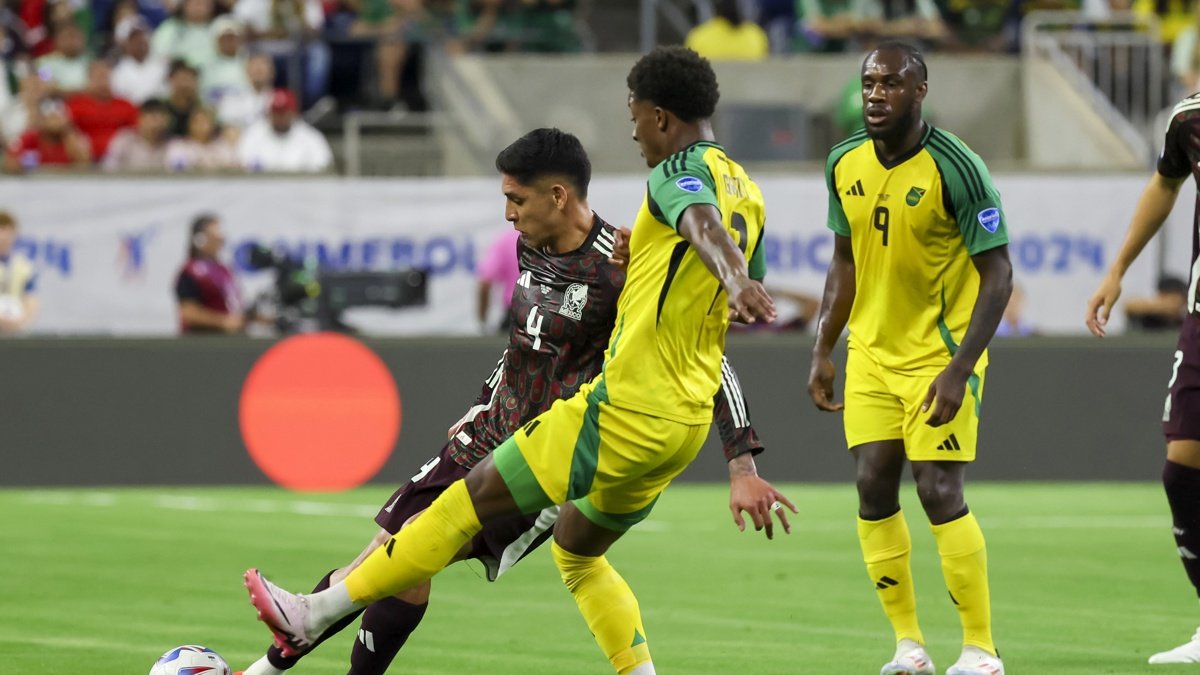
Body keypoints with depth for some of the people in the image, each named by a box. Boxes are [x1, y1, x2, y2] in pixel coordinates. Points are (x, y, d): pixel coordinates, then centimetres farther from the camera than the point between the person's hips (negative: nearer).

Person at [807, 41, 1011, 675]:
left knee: (939, 491, -12)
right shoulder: (845, 163, 1)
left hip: (940, 353, -6)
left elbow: (997, 273, -16)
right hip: (871, 351, 6)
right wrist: (822, 350, 9)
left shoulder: (955, 168, -18)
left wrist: (959, 370, -23)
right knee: (873, 488, 0)